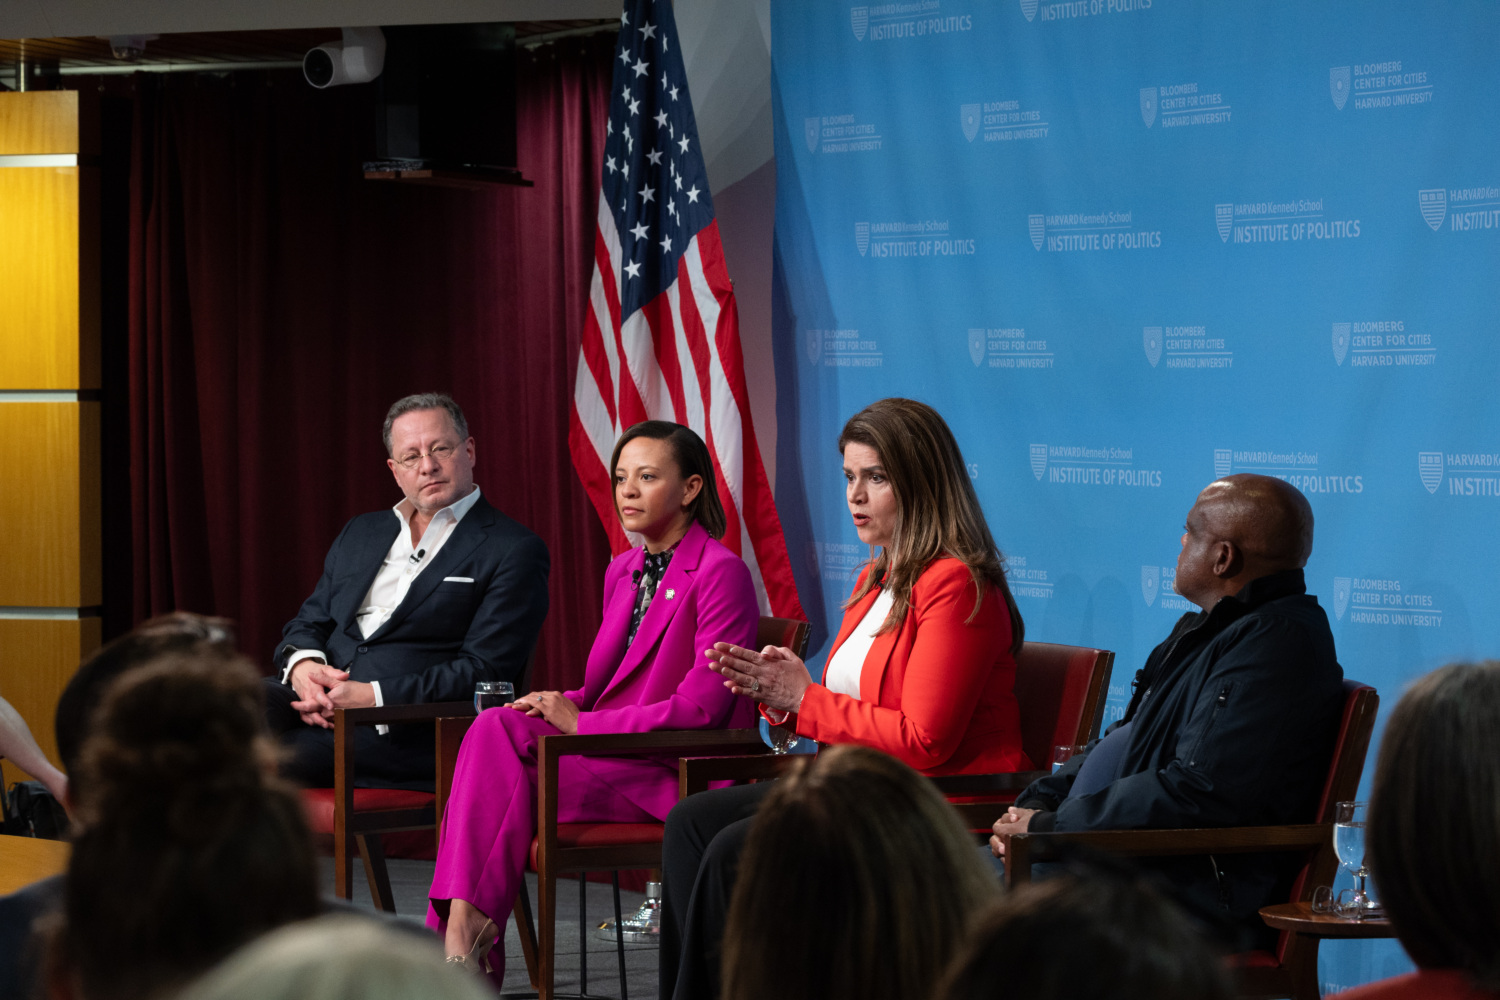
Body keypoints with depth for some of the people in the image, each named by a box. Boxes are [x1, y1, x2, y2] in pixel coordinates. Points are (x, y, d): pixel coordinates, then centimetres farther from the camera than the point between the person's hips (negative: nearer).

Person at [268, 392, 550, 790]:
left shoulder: (514, 552, 2)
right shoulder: (361, 533, 24)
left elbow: (483, 672, -8)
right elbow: (308, 623, 23)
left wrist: (374, 696, -17)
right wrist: (303, 665, -4)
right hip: (316, 700, 6)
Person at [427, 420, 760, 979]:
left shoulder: (720, 572, -9)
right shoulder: (622, 572, 18)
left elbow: (700, 706, -16)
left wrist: (582, 723, -15)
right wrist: (560, 707, -3)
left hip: (677, 773, -7)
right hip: (615, 761, 7)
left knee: (510, 782, -25)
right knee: (495, 729, -23)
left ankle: (464, 933, -14)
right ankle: (462, 924, -33)